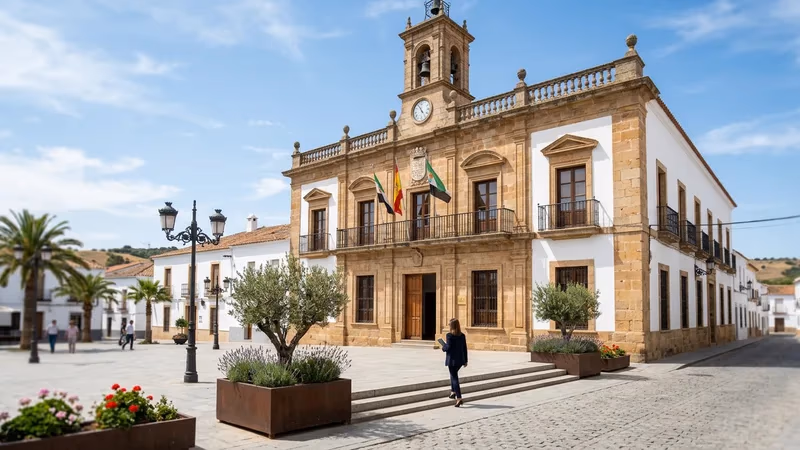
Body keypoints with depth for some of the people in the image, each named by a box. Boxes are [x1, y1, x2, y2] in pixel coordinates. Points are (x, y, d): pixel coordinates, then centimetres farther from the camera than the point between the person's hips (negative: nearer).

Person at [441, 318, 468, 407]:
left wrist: (443, 348, 4)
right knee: (453, 374, 28)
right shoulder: (462, 335, 3)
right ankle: (453, 391, 31)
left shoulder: (449, 335, -14)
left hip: (452, 360, -6)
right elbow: (465, 348, 7)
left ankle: (459, 398, -8)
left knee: (454, 377, -1)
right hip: (460, 360, 6)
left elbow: (448, 347, -19)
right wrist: (465, 360, 14)